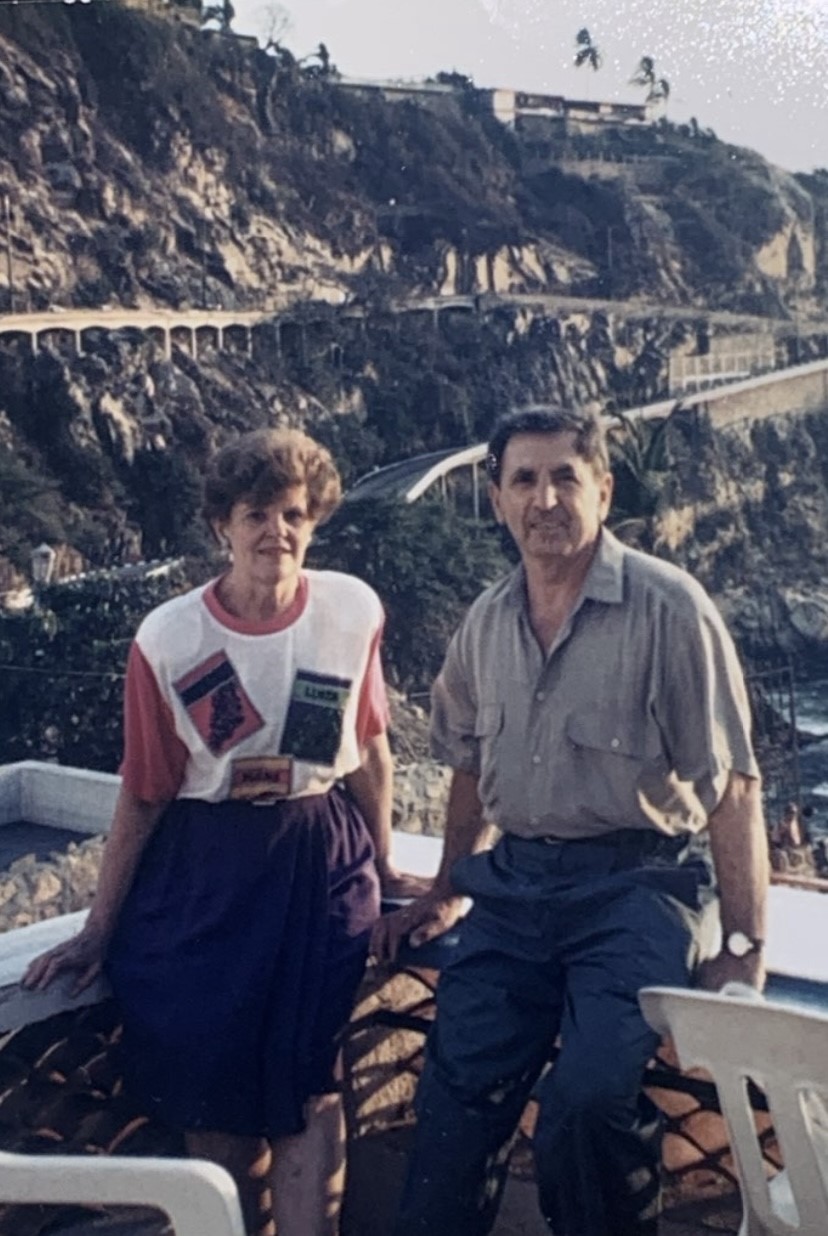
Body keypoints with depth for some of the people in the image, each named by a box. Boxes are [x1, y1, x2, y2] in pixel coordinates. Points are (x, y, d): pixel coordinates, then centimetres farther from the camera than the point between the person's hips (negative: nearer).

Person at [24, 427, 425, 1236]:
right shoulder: (168, 640, -11)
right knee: (215, 1097, 9)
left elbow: (368, 750, 7)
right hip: (204, 874, 0)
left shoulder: (352, 610, -6)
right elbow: (143, 798, -3)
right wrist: (99, 932, 0)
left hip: (321, 864, 1)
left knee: (309, 1092, 3)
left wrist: (380, 869, 15)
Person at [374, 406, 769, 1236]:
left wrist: (744, 946, -11)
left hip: (638, 883, -5)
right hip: (515, 883, 5)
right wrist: (447, 893, 27)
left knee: (589, 1099, -22)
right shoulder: (486, 622, 9)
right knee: (457, 1088, -3)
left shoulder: (667, 607, -8)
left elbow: (732, 786, -9)